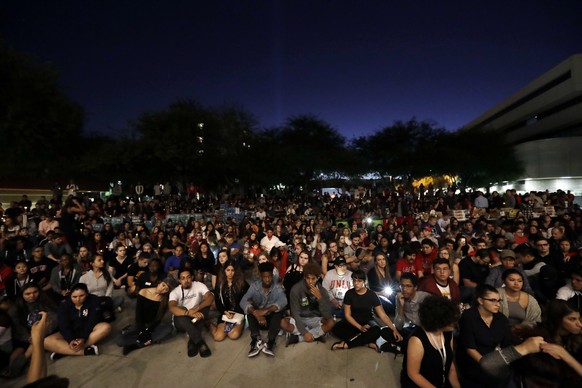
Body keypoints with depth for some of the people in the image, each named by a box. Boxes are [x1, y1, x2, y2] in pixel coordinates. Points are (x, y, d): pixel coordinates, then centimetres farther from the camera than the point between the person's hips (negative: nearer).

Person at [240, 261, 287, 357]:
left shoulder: (277, 288, -12)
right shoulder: (254, 286, -10)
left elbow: (283, 301, -32)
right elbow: (243, 301, -24)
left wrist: (266, 310, -45)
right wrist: (256, 313, -41)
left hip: (272, 319, -1)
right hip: (258, 319, 1)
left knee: (280, 308, -29)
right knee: (250, 309, -26)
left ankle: (270, 342, -36)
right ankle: (257, 340, -36)